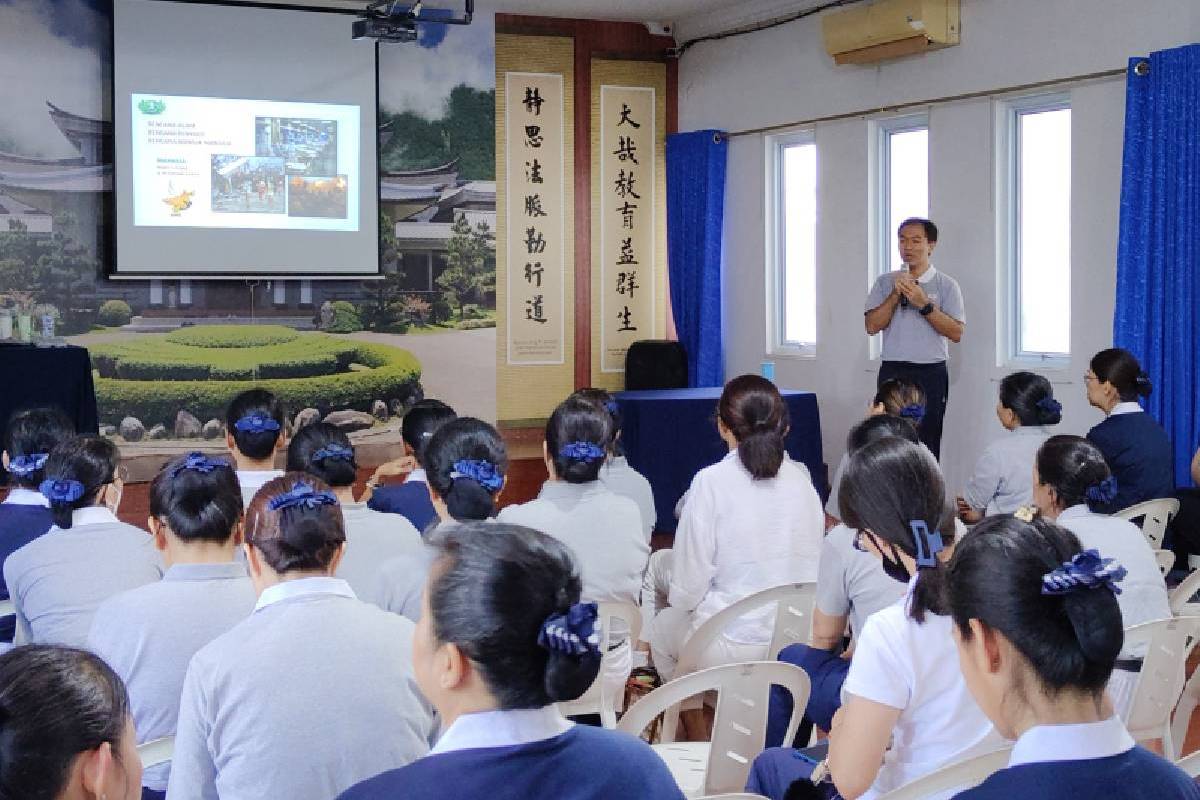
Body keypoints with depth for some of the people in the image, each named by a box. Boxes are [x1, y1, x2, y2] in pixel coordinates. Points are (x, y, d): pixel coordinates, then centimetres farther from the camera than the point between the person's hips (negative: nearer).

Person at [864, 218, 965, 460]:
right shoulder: (886, 282, 10)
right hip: (892, 371, 2)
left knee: (927, 445, -4)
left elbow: (956, 333, -6)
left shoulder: (946, 285, 3)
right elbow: (872, 326, 1)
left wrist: (924, 304, -15)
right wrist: (896, 295, -9)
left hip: (931, 374, -2)